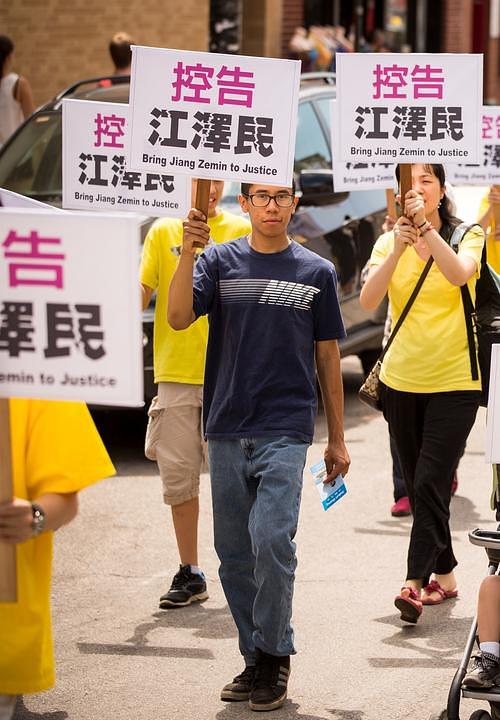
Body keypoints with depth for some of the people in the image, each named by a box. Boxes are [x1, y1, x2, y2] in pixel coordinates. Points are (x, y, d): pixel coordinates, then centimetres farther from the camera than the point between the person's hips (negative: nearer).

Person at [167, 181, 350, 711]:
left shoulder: (316, 273, 6)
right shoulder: (220, 262, 6)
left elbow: (327, 356, 11)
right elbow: (178, 318, -8)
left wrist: (337, 439, 12)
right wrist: (188, 254, -22)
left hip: (285, 429, -2)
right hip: (227, 429, 2)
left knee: (271, 540, -16)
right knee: (235, 554, 7)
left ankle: (275, 654, -1)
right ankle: (256, 658, 19)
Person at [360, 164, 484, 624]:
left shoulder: (467, 236, -3)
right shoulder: (389, 243, 4)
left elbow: (459, 274, -25)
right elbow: (368, 300, -13)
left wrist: (426, 227, -31)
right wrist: (399, 247, -25)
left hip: (454, 382, -4)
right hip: (401, 379, 4)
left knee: (430, 483, -13)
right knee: (418, 486, 10)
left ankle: (416, 582, -16)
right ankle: (445, 575, 24)